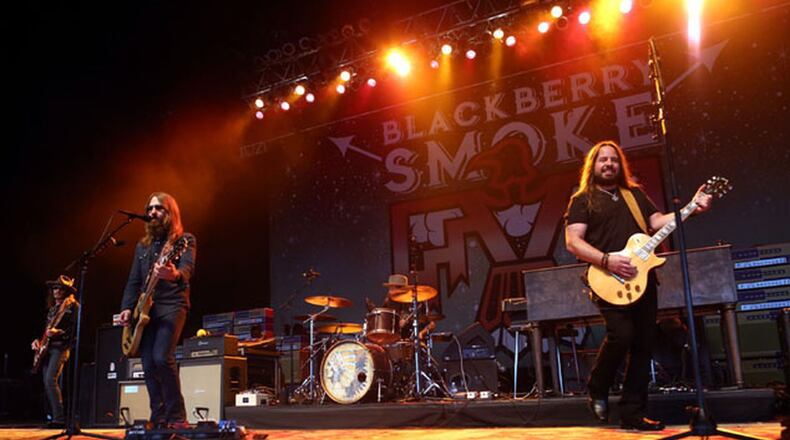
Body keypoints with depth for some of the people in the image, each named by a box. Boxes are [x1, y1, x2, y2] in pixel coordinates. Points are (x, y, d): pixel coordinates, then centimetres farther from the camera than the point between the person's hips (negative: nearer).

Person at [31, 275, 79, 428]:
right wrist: (38, 340, 11)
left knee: (50, 380, -21)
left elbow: (76, 329, -11)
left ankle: (59, 418, -21)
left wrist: (59, 333, -23)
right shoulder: (52, 308, 21)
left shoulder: (73, 306, -3)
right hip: (47, 348, 9)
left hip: (60, 347, -9)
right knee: (47, 383, 6)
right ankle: (53, 416, 13)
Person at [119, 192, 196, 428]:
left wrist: (174, 275, -42)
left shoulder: (185, 240, 0)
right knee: (148, 365, 1)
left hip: (172, 305, -6)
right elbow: (134, 280, 16)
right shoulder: (142, 245, 19)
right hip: (145, 309, 6)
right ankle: (159, 419, 10)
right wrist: (127, 308, 1)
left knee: (162, 357, -22)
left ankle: (176, 417, -12)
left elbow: (188, 269, -18)